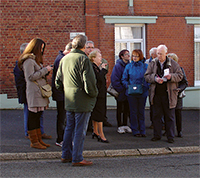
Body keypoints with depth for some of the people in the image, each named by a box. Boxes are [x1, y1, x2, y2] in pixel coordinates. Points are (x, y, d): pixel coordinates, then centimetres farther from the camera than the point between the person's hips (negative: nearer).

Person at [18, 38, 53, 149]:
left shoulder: (35, 59, 22)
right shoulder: (29, 60, -11)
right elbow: (31, 76, -17)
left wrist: (46, 71, 10)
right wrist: (45, 70, -12)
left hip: (40, 92, 10)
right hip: (34, 92, -10)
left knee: (37, 116, 13)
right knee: (33, 116, -4)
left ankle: (39, 140, 18)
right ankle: (34, 141, 1)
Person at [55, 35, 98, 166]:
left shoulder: (64, 59, 9)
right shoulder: (83, 59, -15)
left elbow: (58, 82, 16)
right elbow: (89, 82, -19)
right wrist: (94, 93, -3)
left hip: (69, 101, 8)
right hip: (82, 101, -8)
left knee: (70, 128, 17)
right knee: (80, 130, -1)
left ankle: (66, 155, 24)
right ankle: (77, 158, 3)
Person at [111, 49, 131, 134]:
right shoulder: (118, 66, -11)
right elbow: (114, 79, -15)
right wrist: (121, 90, -15)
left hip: (128, 91, 5)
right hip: (120, 92, -5)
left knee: (127, 108, 10)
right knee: (119, 109, 6)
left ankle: (125, 125, 21)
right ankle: (119, 126, 13)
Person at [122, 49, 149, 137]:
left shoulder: (145, 66, 2)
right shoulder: (128, 66, 5)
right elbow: (124, 79, 8)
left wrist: (146, 85, -14)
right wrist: (128, 86, -9)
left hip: (143, 92, 0)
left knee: (141, 111, 7)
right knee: (133, 112, 3)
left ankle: (142, 130, 14)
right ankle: (135, 131, 11)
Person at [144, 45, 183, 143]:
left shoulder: (173, 64, 1)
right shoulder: (152, 64, 6)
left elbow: (180, 75, 1)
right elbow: (147, 76, 4)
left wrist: (171, 77, -18)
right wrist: (155, 79, -14)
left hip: (169, 94, -2)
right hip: (156, 94, 2)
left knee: (170, 116, 4)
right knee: (156, 115, 9)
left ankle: (170, 137, 12)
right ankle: (157, 135, 20)